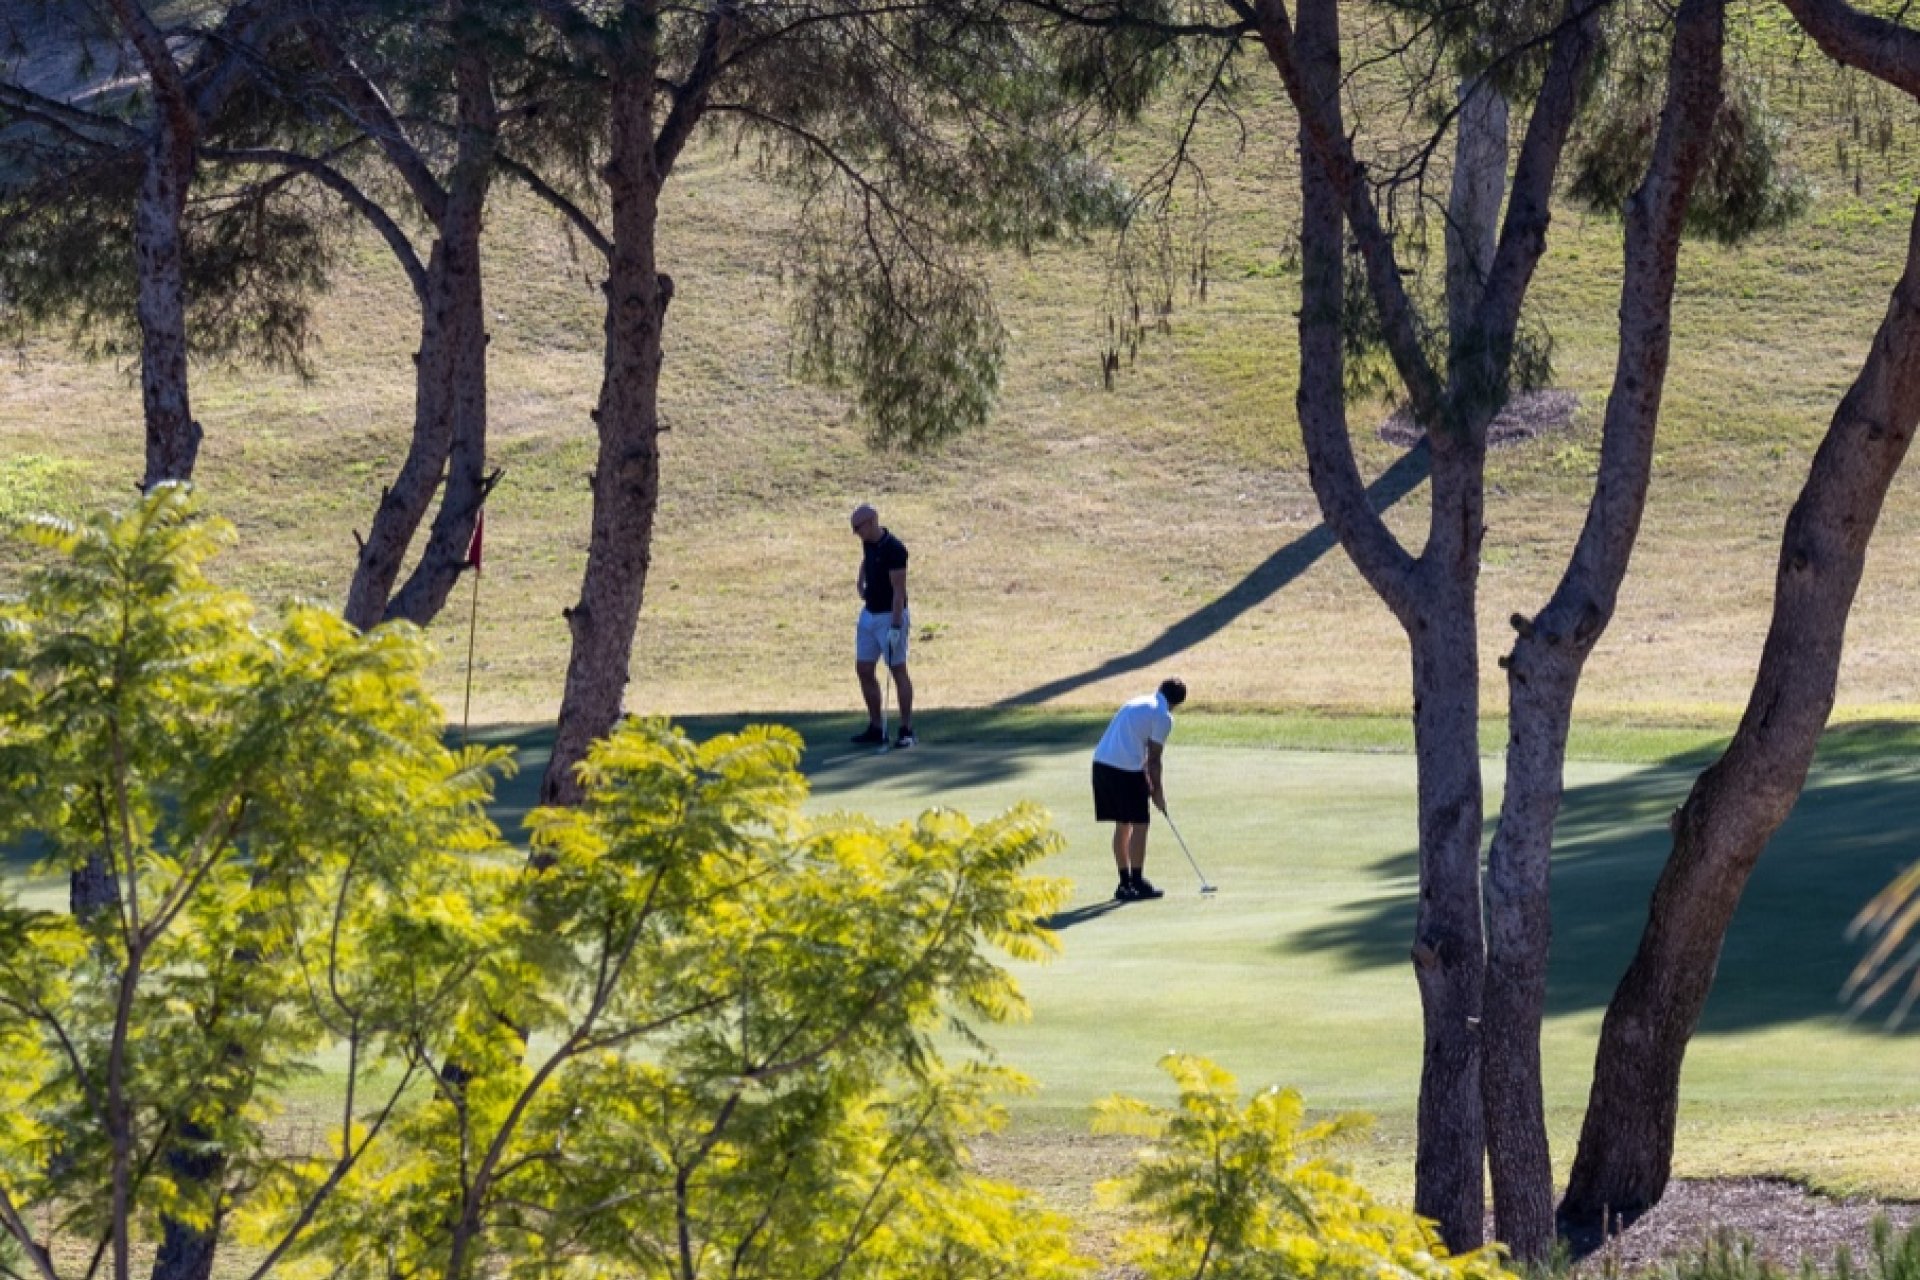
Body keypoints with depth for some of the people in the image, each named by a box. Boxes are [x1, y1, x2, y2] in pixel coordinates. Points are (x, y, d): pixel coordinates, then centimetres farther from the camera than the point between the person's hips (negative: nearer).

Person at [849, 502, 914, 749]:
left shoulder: (894, 549, -21)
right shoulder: (869, 543, 5)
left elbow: (899, 590, -23)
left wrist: (895, 627, -27)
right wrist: (861, 581, 11)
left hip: (890, 617, -8)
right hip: (869, 615, 8)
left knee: (898, 671, -2)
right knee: (863, 670, 6)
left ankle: (906, 731, 4)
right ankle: (876, 729, 13)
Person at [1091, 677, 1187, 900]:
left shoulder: (1137, 704, 22)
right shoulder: (1163, 716, -4)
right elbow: (1153, 759, -5)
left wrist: (1152, 786, 23)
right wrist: (1158, 792, 3)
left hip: (1101, 763, 8)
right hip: (1126, 768, -8)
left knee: (1122, 824, 15)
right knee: (1139, 824, 1)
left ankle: (1125, 883, 19)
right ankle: (1137, 881, 2)